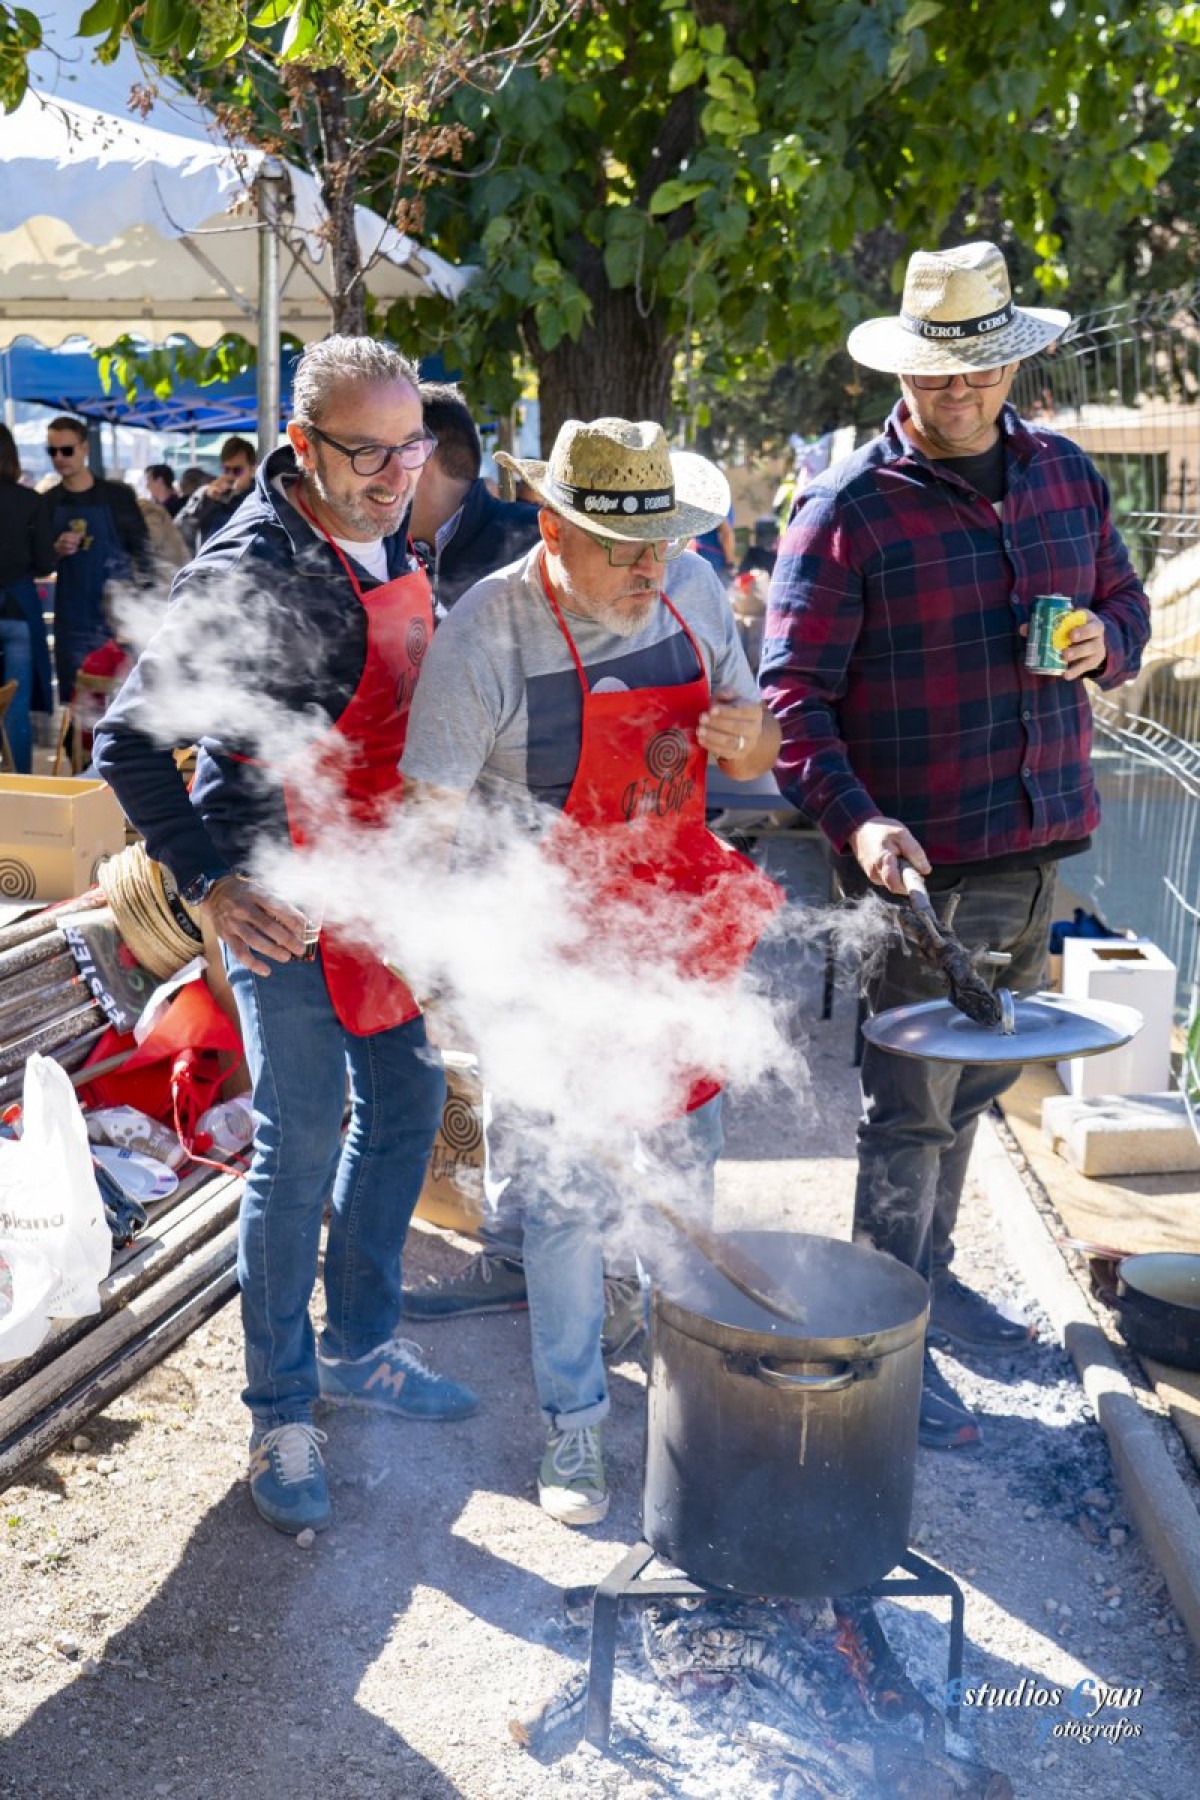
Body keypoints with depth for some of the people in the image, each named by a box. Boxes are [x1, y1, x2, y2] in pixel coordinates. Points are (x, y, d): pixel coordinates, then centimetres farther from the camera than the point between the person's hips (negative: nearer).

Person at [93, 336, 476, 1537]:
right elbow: (130, 741, -16)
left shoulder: (393, 549, 6)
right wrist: (209, 887, -19)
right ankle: (281, 1412, 17)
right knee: (299, 1154, -1)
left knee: (404, 1103, 16)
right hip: (285, 904, -8)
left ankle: (359, 1348, 35)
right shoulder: (246, 574, -19)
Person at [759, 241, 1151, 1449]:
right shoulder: (849, 508, -10)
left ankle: (930, 1274, 39)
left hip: (1039, 849, 6)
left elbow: (1123, 599, 22)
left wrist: (1103, 639, -2)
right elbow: (793, 692, -14)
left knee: (972, 1085, 20)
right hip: (922, 861, -6)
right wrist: (859, 822, -28)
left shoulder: (1064, 476, 9)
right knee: (912, 1107, 1)